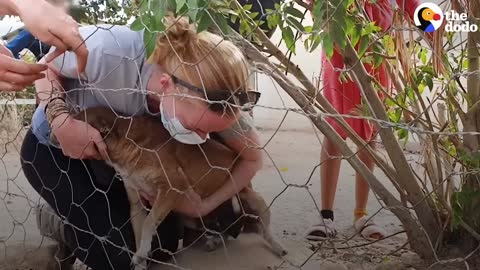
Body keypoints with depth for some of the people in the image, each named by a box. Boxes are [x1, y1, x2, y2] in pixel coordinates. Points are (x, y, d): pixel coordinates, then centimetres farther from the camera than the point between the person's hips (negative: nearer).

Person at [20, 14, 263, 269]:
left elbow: (252, 158, -12)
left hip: (119, 151, 4)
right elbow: (45, 67, -20)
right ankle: (55, 221, 13)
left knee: (164, 245, 1)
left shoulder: (209, 99, -30)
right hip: (53, 147, -4)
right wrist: (61, 121, -36)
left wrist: (204, 206, -21)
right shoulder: (108, 49, -42)